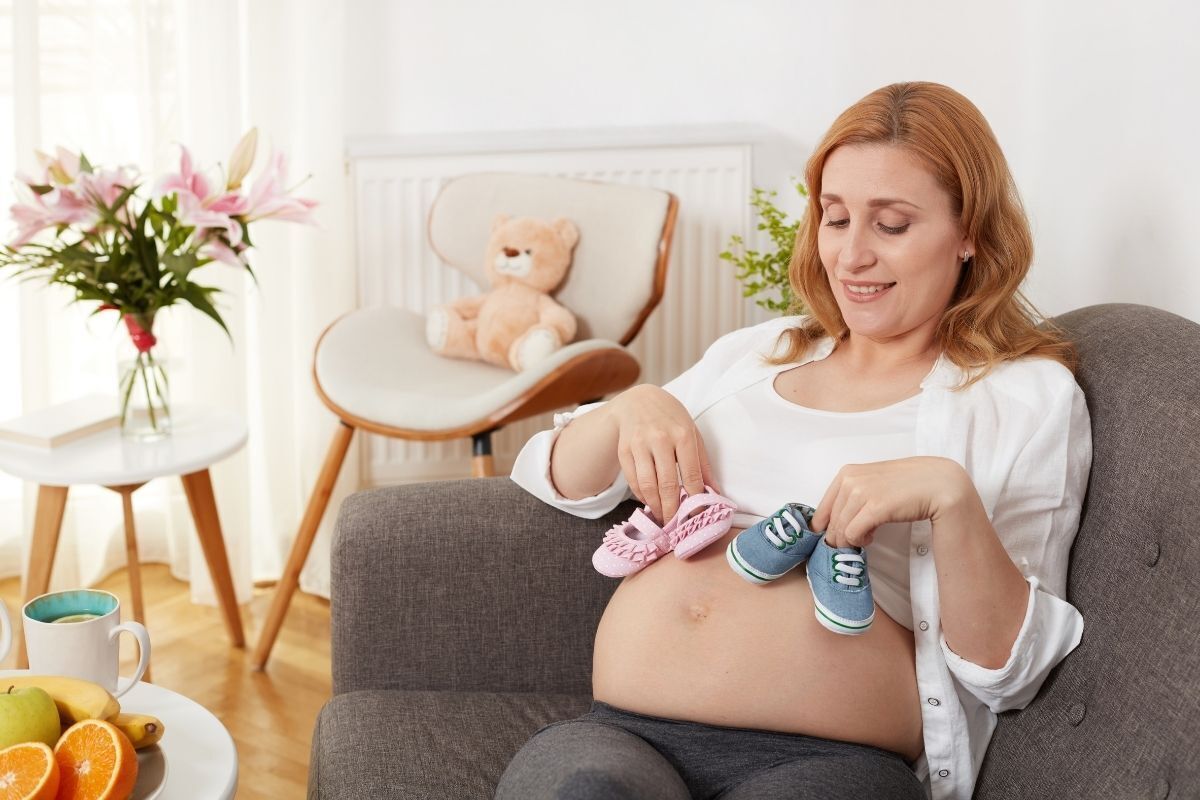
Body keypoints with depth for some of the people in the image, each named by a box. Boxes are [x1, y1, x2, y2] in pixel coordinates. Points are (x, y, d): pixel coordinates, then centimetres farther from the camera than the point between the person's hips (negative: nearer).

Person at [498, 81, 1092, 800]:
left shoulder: (1031, 396, 8)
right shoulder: (757, 352, 23)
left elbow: (1009, 672, 1)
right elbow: (565, 483, 25)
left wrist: (950, 496, -15)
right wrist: (631, 410, 4)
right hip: (622, 733, 4)